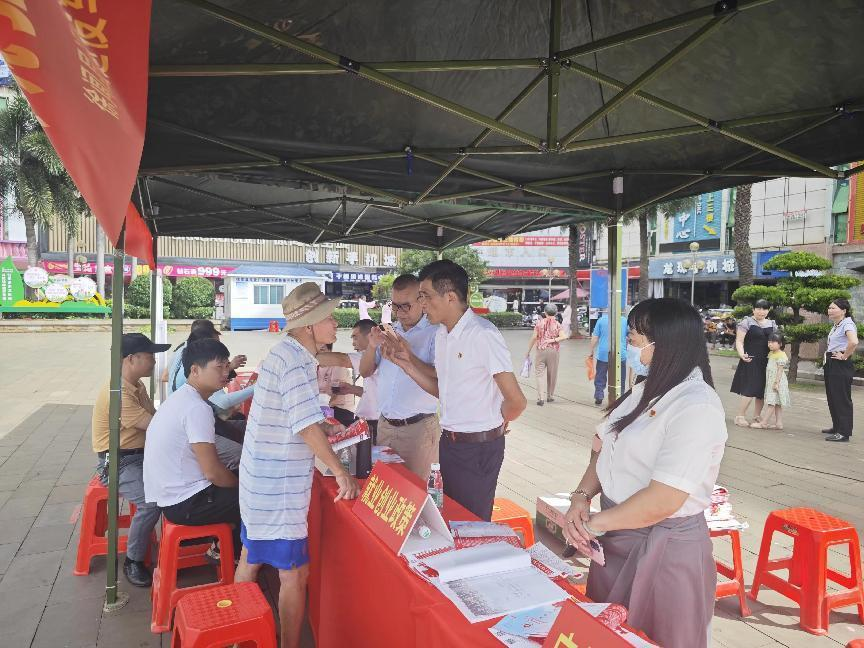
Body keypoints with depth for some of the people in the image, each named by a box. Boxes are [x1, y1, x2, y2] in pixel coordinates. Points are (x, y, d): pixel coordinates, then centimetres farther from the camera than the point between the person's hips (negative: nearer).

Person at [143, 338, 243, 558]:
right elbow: (212, 472, -22)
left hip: (171, 494, 10)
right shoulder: (197, 408, -22)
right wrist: (242, 488, -6)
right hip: (185, 504, -10)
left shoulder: (181, 398, 9)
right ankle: (234, 554, 18)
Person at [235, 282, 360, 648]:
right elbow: (307, 426, -27)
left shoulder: (285, 352, 7)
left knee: (251, 557, 24)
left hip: (260, 477, 10)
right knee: (294, 573, 2)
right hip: (279, 486, -10)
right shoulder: (295, 361, -23)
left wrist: (324, 430, 15)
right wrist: (340, 472, -23)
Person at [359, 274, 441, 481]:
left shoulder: (435, 333, -10)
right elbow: (365, 372, 11)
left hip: (419, 427, -5)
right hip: (385, 424, 6)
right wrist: (372, 347, -7)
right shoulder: (389, 332, 11)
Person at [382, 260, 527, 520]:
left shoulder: (483, 335, -21)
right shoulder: (442, 333, 6)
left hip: (479, 447, -8)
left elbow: (516, 402, -20)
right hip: (448, 441, 8)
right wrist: (407, 361, 2)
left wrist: (494, 426, -1)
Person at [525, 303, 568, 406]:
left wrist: (528, 351, 2)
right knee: (552, 374, 14)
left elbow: (534, 338, -3)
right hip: (553, 351, 1)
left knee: (539, 374, 0)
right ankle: (550, 396, 25)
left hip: (541, 350, -1)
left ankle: (541, 397, -12)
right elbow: (563, 336, -13)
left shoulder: (540, 323, 0)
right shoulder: (557, 324, 1)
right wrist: (553, 340, -7)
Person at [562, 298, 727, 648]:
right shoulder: (647, 390, 7)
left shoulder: (696, 407, -22)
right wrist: (581, 497, -9)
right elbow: (605, 449, 8)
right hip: (618, 538, 8)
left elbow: (662, 502, -27)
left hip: (664, 548, -8)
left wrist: (593, 524, -18)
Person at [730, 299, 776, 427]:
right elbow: (739, 341, -9)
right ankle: (740, 416, -2)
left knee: (762, 391, 8)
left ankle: (756, 417, 20)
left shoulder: (772, 324, 15)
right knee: (749, 390, -11)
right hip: (750, 361, -6)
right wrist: (742, 354, -25)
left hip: (766, 363, 6)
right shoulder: (747, 322, -3)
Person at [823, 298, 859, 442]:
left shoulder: (847, 323, -15)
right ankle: (837, 427, 27)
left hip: (841, 366, -10)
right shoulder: (835, 325, 14)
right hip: (831, 365, 10)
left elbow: (853, 342, -34)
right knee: (832, 398, 16)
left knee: (842, 399, -5)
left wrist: (844, 356, -21)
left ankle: (844, 432, -1)